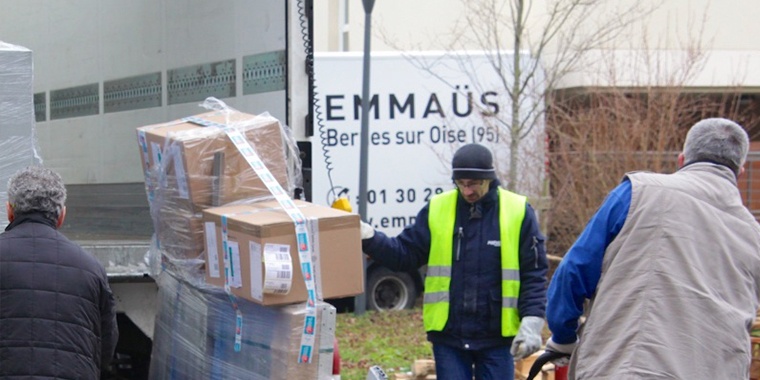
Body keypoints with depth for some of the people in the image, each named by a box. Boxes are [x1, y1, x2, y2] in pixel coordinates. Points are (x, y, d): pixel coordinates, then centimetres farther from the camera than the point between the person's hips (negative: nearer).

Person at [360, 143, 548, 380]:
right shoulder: (436, 211, 3)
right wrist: (368, 238, -10)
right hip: (448, 335, 1)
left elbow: (534, 274, -1)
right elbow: (405, 255, 5)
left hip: (498, 336, -1)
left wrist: (531, 323, -9)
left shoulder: (519, 212, -2)